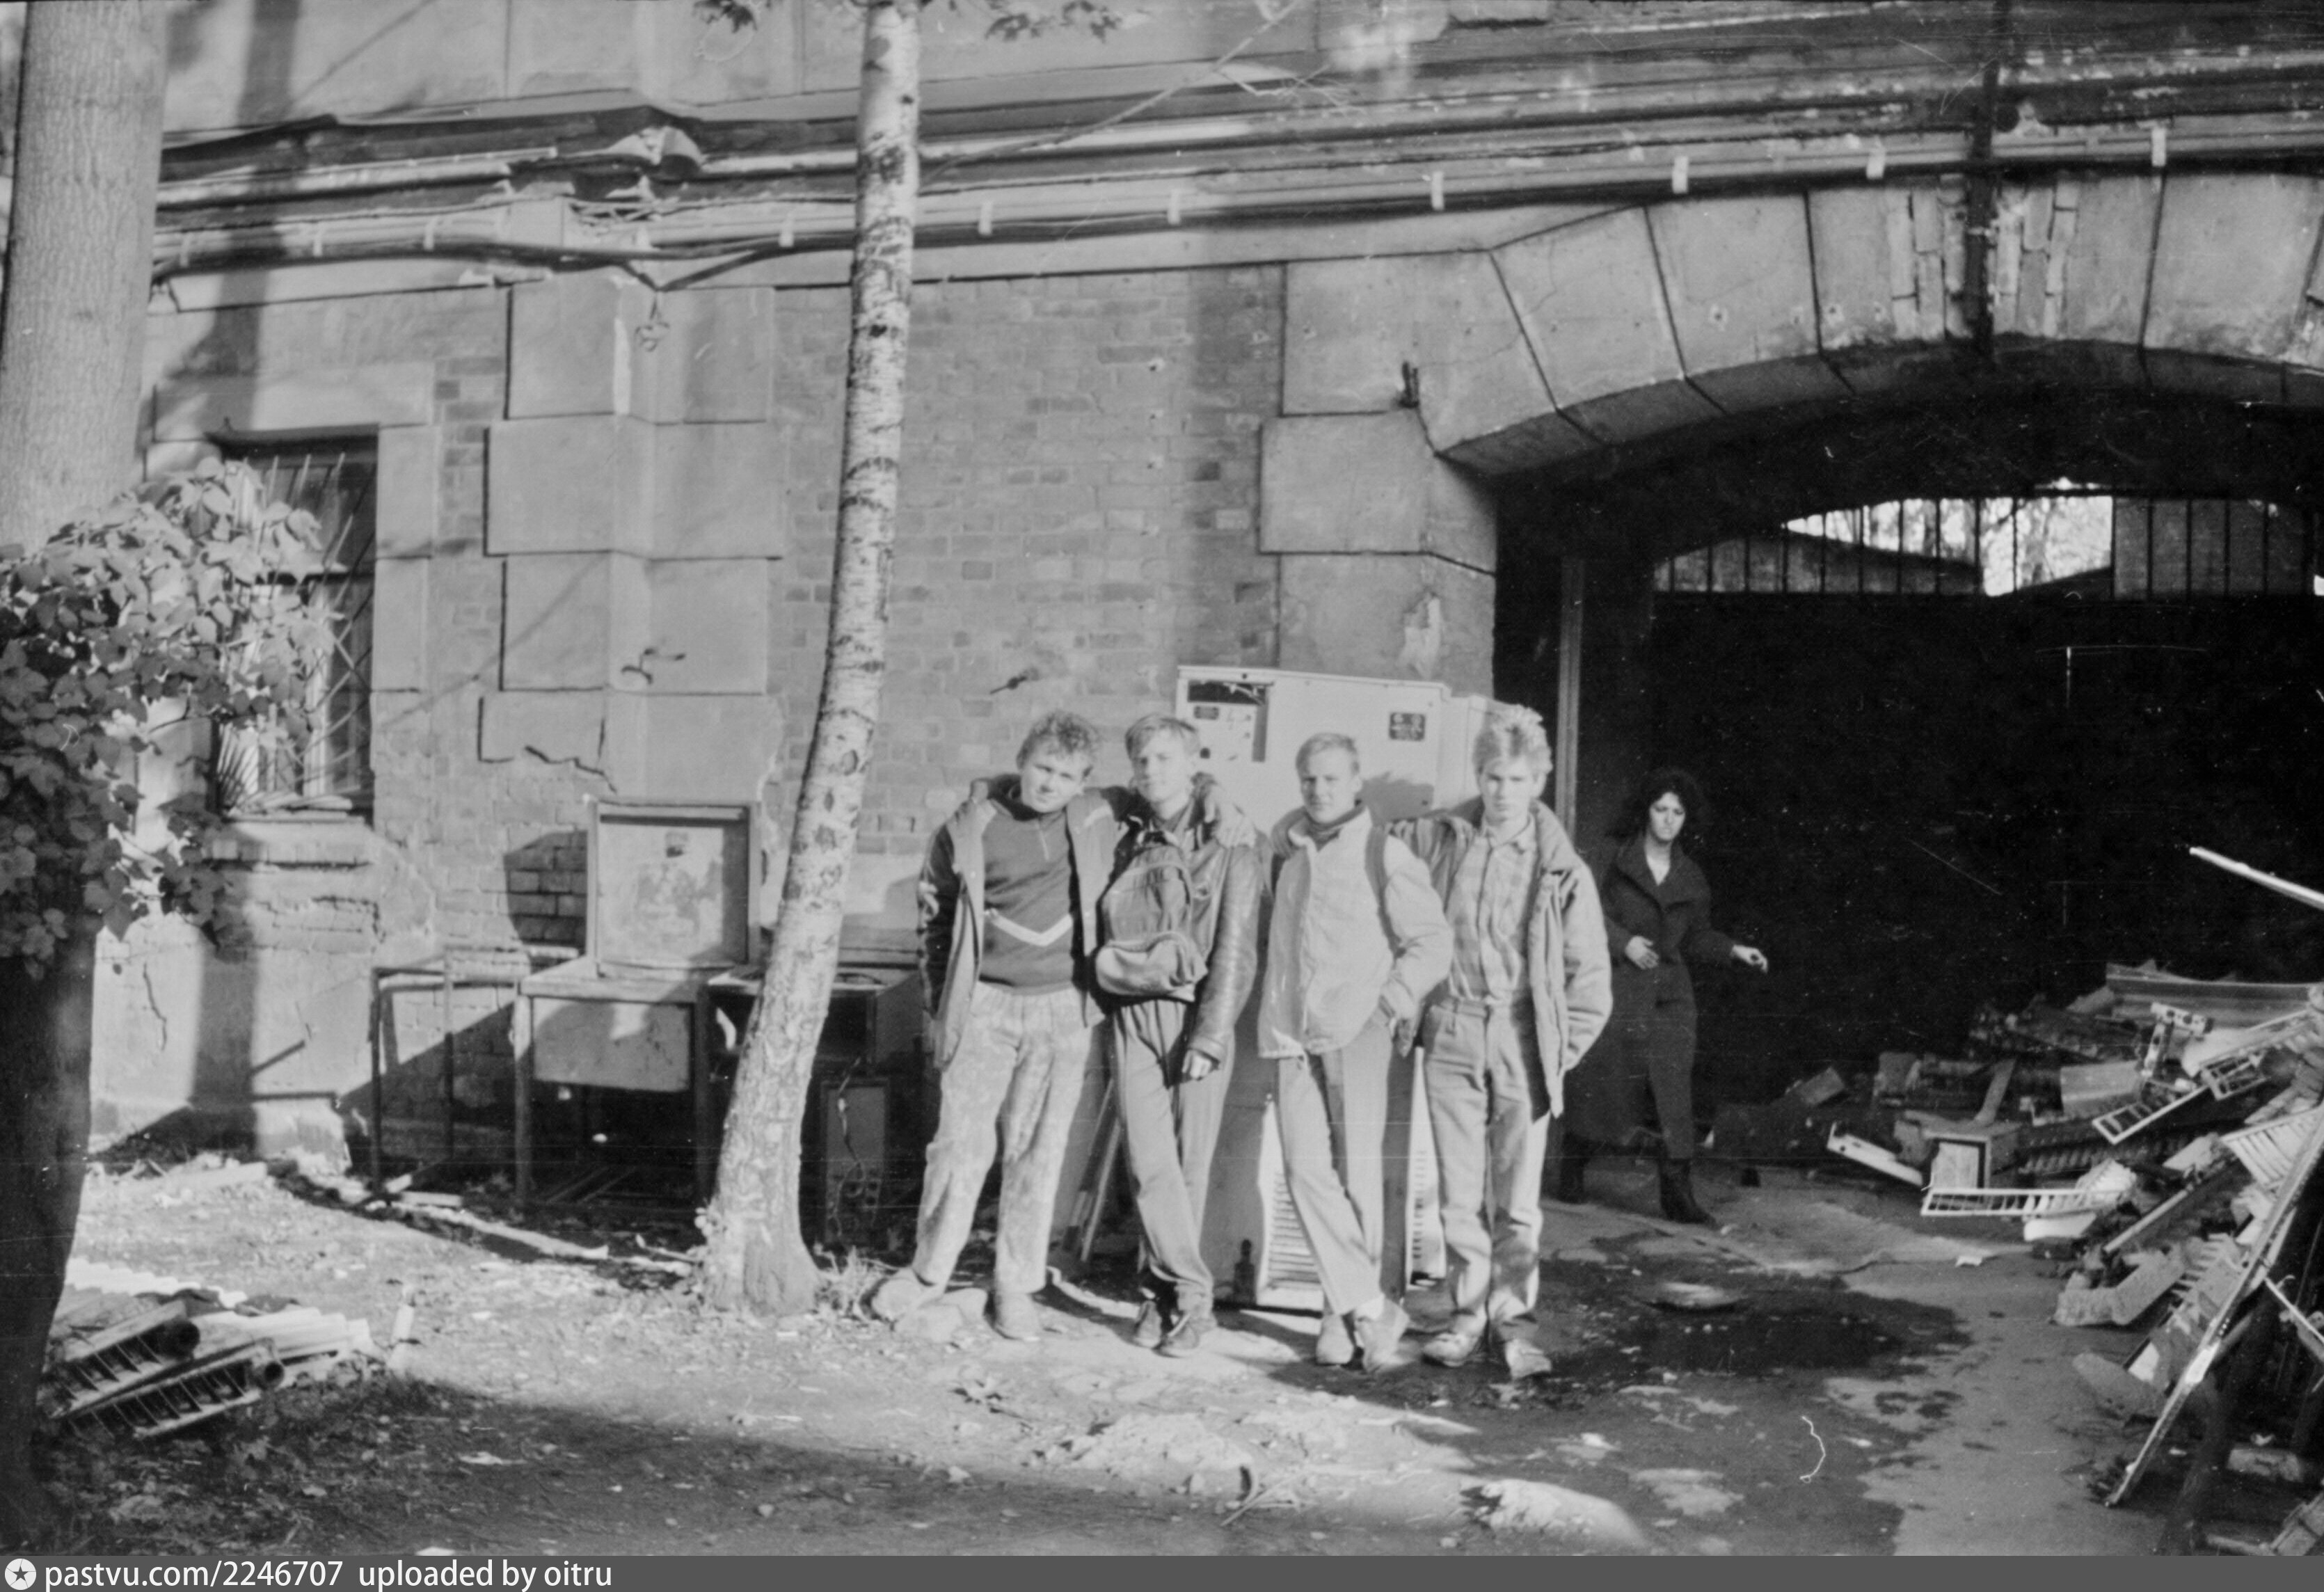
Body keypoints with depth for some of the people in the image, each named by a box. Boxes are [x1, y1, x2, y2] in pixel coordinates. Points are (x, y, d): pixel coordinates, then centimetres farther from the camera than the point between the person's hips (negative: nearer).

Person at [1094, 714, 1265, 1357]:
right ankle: (1190, 1295, 0)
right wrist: (1103, 1004, 7)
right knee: (1149, 1162, -6)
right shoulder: (1129, 842, 12)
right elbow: (1103, 936, 17)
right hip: (1132, 1014, 3)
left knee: (1188, 1164, 1)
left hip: (1196, 1015, -3)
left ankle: (1162, 1291, 14)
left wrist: (1212, 1035, -11)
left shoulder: (1229, 845, -2)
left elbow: (1236, 949, -6)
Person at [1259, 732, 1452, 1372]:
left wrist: (1390, 1003, -11)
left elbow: (1434, 941, -2)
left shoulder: (1384, 854, -2)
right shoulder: (1287, 844, 14)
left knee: (1359, 1172, -3)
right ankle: (1369, 1304, -2)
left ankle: (1347, 1307, 10)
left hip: (1355, 1031, -4)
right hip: (1290, 1031, 4)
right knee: (1306, 1170, -6)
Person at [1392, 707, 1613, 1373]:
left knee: (1517, 1197, 1)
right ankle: (1468, 1312, 18)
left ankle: (1513, 1318, 13)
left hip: (1523, 1042, -1)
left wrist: (1562, 1049, -2)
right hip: (1451, 1035, 2)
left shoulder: (1561, 870, -2)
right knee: (1458, 1191, 6)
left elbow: (1590, 977, 3)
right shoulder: (1436, 839, 1)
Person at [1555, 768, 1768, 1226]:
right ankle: (1571, 1163, 24)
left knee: (1675, 1089, -5)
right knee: (1605, 1080, 1)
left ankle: (1678, 1190, -3)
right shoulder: (1618, 859, 2)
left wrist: (1734, 950, 5)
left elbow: (1696, 937, 19)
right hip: (1619, 983, -3)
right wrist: (1624, 942, -13)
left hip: (1670, 991, 3)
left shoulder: (1691, 878, 13)